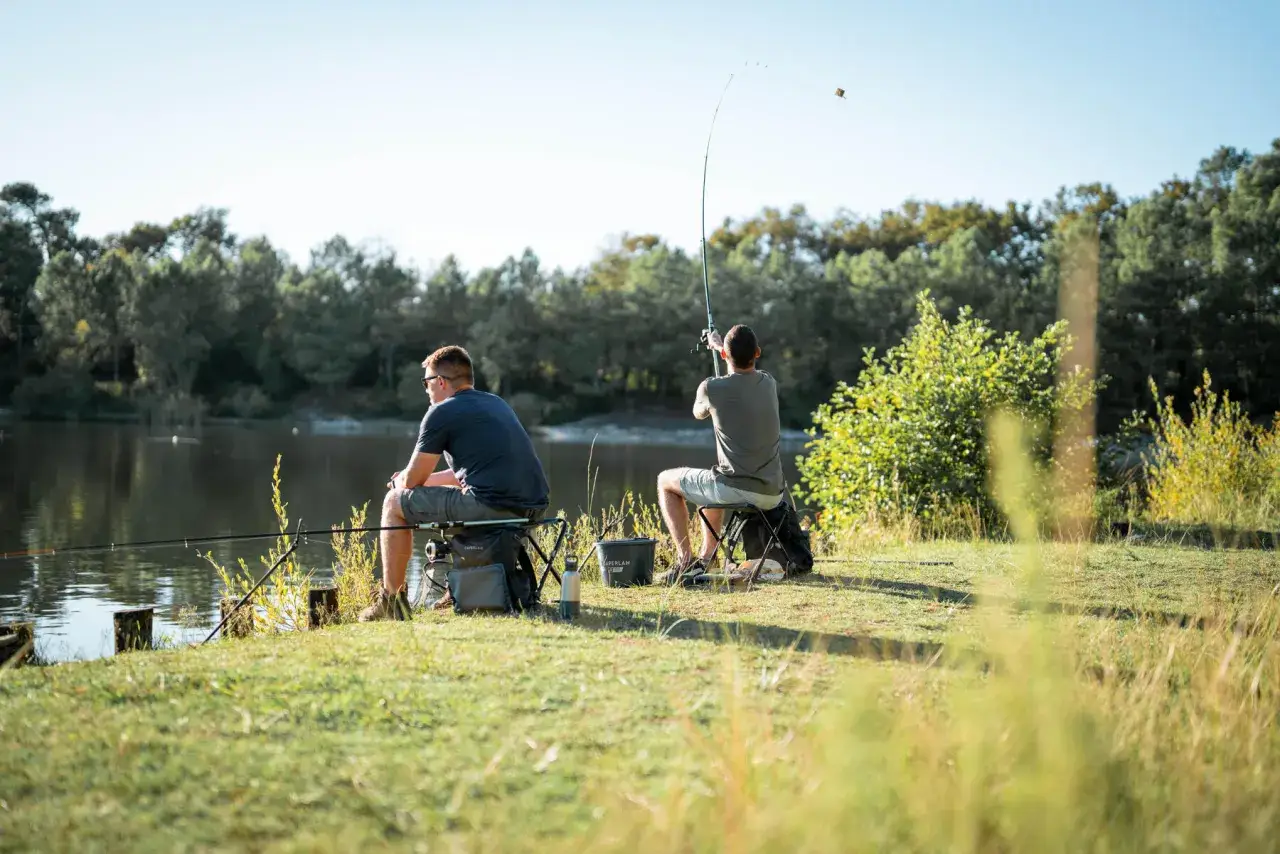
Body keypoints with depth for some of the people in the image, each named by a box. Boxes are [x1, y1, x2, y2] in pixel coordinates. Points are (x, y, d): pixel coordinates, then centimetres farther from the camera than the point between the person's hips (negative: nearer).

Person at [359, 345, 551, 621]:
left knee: (395, 503, 11)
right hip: (534, 506, 8)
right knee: (457, 496, 39)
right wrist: (408, 479, 37)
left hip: (492, 505, -8)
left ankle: (391, 599, 15)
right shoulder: (497, 402, 23)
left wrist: (400, 482, 29)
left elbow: (412, 479, 4)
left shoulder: (441, 412, 0)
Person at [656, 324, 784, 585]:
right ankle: (704, 560, 34)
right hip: (772, 494, 6)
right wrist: (719, 345, 45)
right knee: (712, 488, 38)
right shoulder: (769, 383, 5)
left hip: (736, 489, -6)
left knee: (666, 481, 18)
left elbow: (698, 413, 15)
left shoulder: (712, 388, -10)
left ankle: (685, 561, 8)